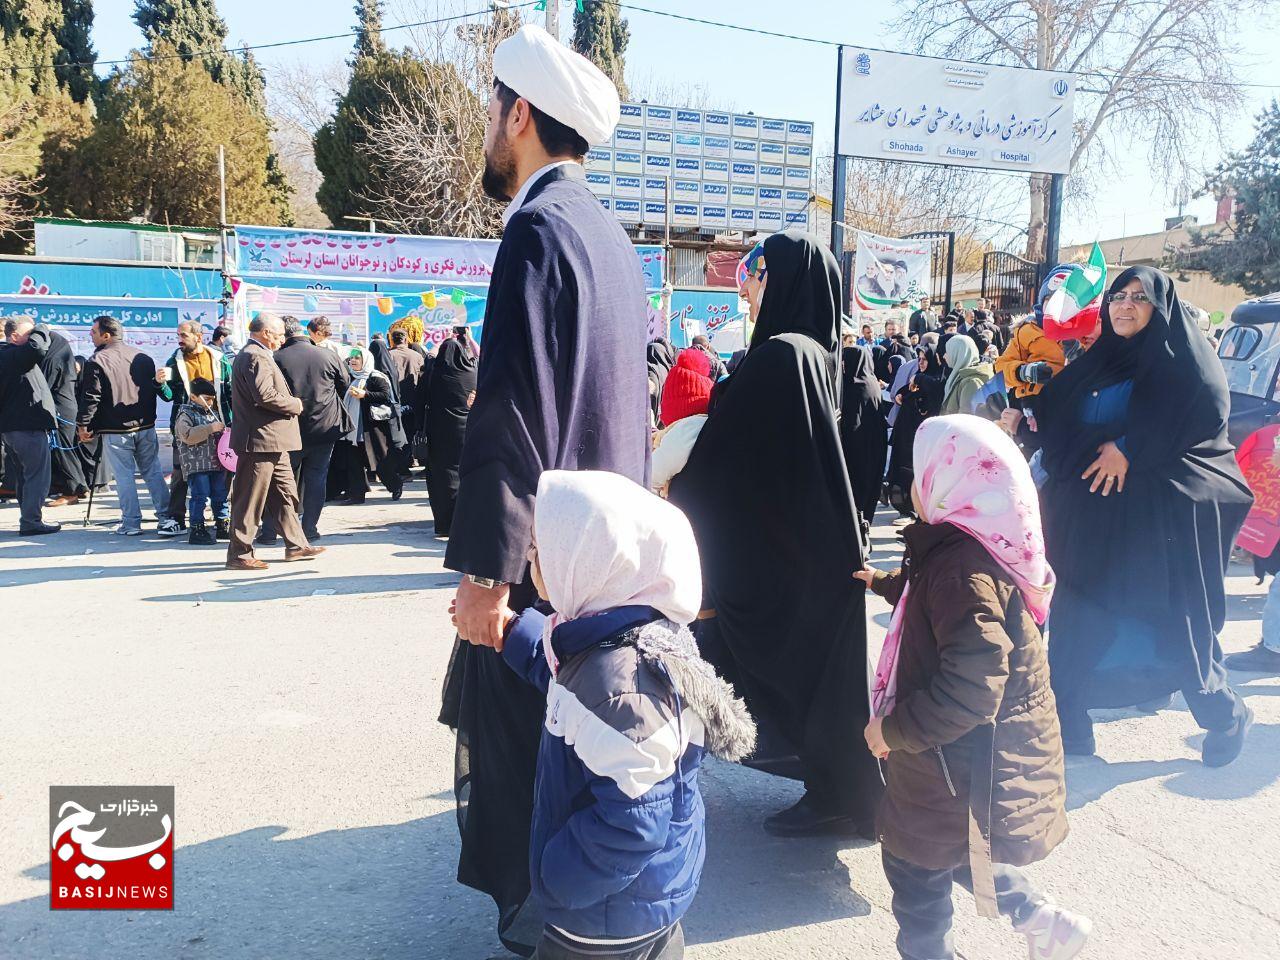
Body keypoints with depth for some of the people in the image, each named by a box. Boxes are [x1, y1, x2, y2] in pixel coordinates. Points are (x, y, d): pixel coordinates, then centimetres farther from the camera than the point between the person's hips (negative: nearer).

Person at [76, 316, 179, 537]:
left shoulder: (97, 361, -10)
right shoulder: (142, 357, 8)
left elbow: (90, 398, -12)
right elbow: (156, 388, 15)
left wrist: (83, 425, 0)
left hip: (115, 431, -5)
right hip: (146, 427, 5)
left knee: (124, 476, 3)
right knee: (153, 472, 9)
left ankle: (131, 523, 6)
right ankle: (165, 520, 5)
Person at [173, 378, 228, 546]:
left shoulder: (214, 413, 17)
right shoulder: (186, 415, -7)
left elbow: (221, 434, 32)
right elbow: (188, 435, -25)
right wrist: (210, 428, -26)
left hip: (217, 464, 7)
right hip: (196, 465, -7)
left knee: (220, 495, 12)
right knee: (200, 497, -9)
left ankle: (222, 527, 23)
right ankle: (197, 531, -4)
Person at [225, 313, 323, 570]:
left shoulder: (256, 354, 19)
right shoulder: (255, 357, -15)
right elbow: (266, 395, -25)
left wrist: (291, 404, 11)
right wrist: (296, 404, -11)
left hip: (272, 441, 11)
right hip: (261, 440, -11)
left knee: (284, 493, 15)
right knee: (250, 499, -3)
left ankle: (296, 544, 23)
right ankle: (239, 554, 4)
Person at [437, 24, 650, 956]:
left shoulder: (540, 227, -17)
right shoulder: (608, 233, 12)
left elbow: (515, 413, -23)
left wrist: (485, 567, -21)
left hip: (547, 555, -10)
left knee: (517, 733, 4)